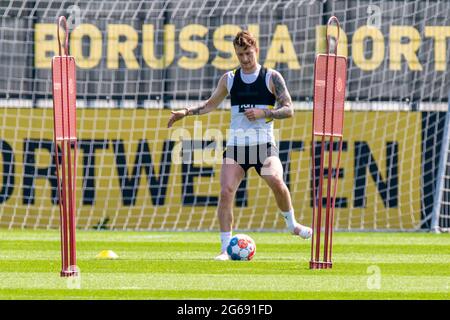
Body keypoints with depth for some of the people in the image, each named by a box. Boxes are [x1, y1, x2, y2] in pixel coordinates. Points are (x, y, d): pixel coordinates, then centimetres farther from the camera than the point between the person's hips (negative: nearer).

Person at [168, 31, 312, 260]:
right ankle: (225, 248, -9)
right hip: (235, 145, 3)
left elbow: (288, 109, -2)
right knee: (226, 191, -14)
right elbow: (210, 104, 22)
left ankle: (291, 223, 4)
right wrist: (185, 112, 10)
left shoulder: (272, 77, 1)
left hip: (264, 145, -3)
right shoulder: (229, 79, 10)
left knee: (277, 183, -25)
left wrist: (263, 113, -17)